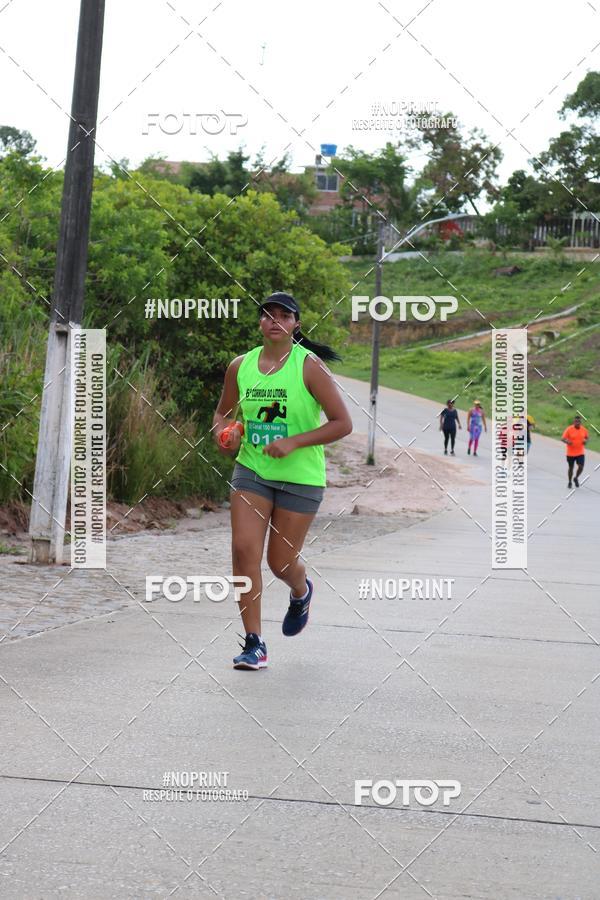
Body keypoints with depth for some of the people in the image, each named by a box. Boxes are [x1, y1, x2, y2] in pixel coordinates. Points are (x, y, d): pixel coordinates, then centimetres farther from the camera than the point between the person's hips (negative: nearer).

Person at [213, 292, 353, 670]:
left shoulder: (310, 366, -11)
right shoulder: (240, 367, 2)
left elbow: (343, 423, -12)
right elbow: (223, 413, 19)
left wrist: (294, 442, -20)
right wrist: (225, 433, -5)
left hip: (300, 476, -3)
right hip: (252, 469, 3)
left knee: (281, 561, 4)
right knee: (244, 549, -13)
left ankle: (301, 592, 43)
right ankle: (254, 643, -4)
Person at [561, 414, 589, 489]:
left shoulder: (584, 429, -1)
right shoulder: (569, 429, -13)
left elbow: (587, 437, 16)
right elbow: (563, 439, -14)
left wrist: (585, 441, -6)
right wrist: (567, 441, -35)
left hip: (580, 453, 2)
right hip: (570, 453, -2)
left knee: (581, 467, -9)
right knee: (570, 468, 10)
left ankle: (576, 478, 20)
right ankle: (570, 482, 29)